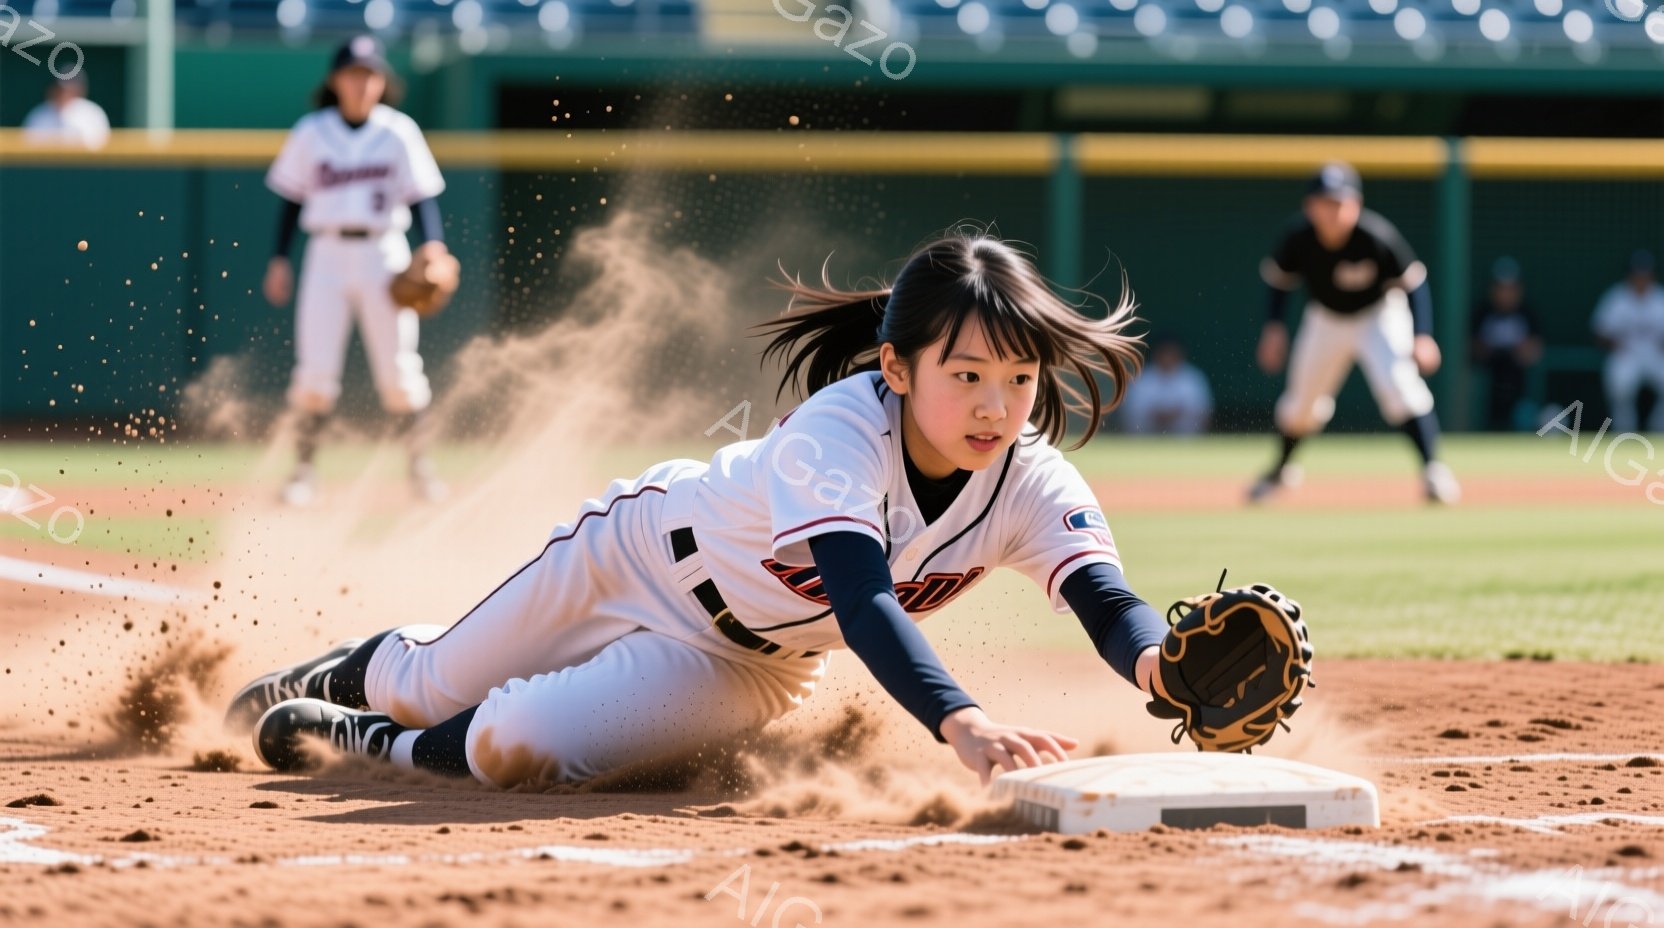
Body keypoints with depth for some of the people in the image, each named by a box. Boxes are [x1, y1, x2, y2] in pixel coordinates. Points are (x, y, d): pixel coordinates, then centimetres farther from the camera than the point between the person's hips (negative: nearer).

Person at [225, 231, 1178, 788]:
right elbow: (863, 600, -52)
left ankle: (347, 735, 15)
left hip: (747, 667, 2)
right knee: (426, 691, 16)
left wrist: (1162, 661, -67)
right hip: (647, 552, -2)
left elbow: (1109, 602, -42)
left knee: (515, 751, -18)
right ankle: (345, 671, 54)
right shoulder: (840, 433, -40)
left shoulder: (1032, 487, -28)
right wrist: (961, 722, -69)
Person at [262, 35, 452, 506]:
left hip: (383, 253, 0)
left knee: (399, 372, -3)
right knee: (315, 371, -7)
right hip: (327, 253, 1)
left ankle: (420, 463, 12)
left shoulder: (399, 132, 2)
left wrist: (432, 246, -16)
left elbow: (421, 197, 0)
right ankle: (304, 468, 3)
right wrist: (279, 259, 3)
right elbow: (292, 199, 9)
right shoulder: (311, 132, 5)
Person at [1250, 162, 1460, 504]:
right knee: (1301, 402, 15)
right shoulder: (1299, 235, -24)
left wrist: (1422, 335, -34)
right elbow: (1278, 277, -4)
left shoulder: (1376, 237, -33)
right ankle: (1281, 469, 42)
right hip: (1326, 319, 3)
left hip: (1379, 315, -3)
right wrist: (1274, 326, -12)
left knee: (1400, 385, -26)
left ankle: (1433, 471, -25)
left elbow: (1414, 282, -24)